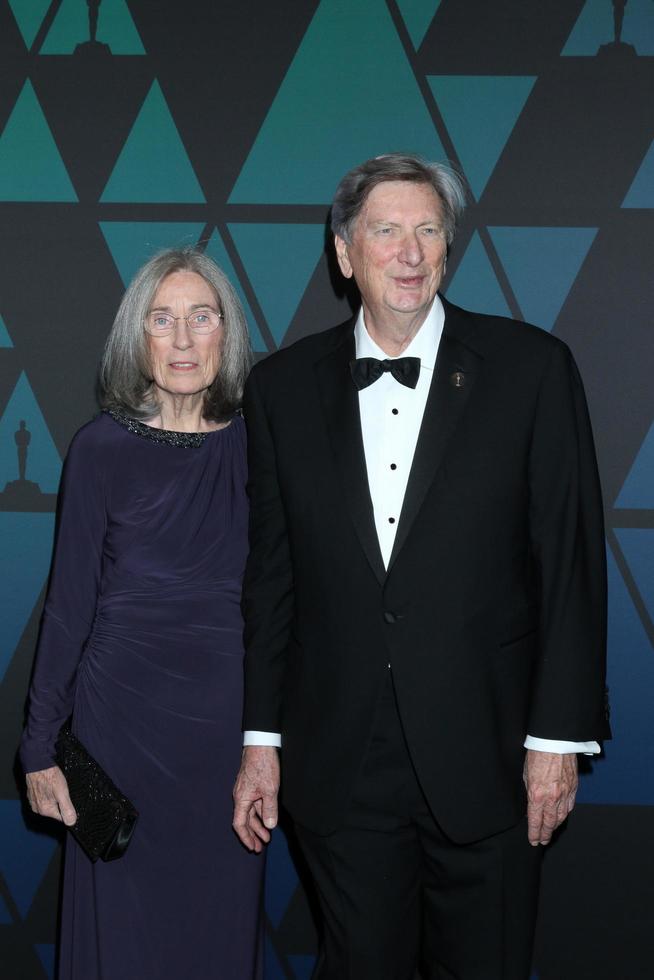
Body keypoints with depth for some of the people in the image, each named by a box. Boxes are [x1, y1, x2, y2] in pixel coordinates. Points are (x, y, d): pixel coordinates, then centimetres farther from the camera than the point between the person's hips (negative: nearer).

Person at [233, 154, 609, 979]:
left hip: (484, 759, -1)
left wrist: (559, 733, -6)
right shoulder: (283, 386, 4)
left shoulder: (532, 368, -3)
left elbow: (571, 561, -3)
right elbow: (270, 572, 7)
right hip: (338, 764, 2)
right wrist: (261, 737, 6)